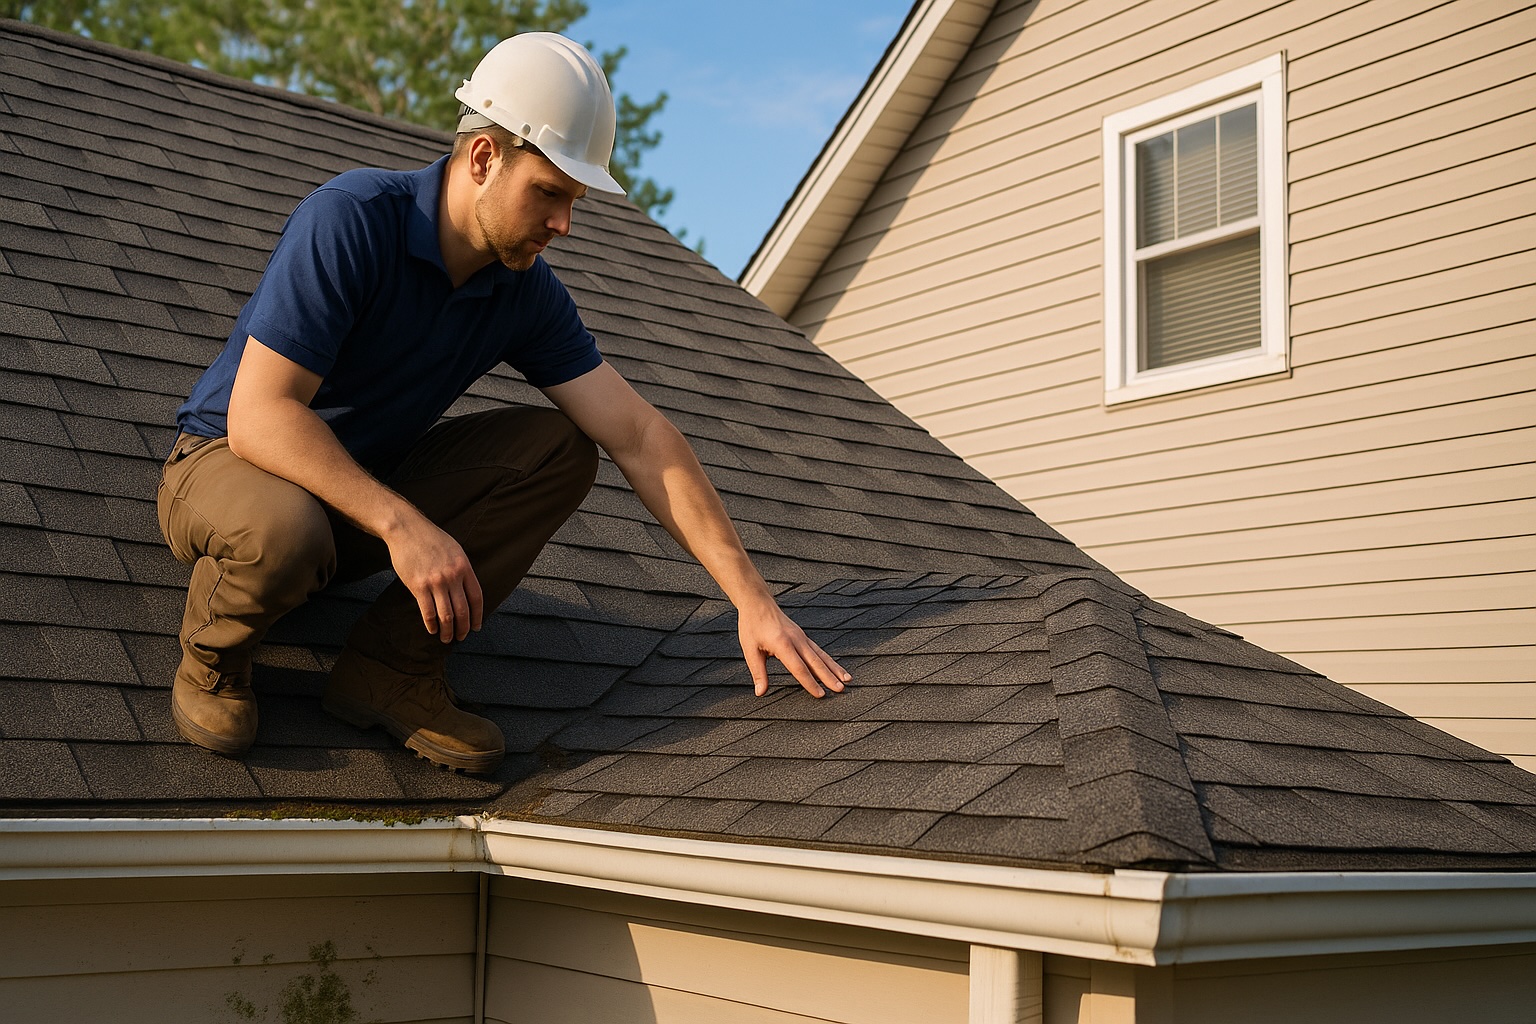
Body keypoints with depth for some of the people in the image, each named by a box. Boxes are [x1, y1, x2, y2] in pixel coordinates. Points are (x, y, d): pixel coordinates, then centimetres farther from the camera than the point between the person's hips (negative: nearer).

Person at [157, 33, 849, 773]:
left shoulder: (526, 292, -8)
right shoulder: (349, 221, -27)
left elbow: (638, 436, -11)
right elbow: (257, 417, -31)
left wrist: (752, 600, -16)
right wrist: (402, 525, -39)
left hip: (362, 490, 6)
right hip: (228, 463, -6)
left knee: (559, 449, -12)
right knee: (282, 533, -42)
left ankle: (391, 664, -10)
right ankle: (213, 657, -6)